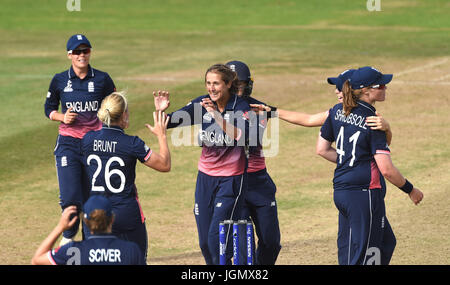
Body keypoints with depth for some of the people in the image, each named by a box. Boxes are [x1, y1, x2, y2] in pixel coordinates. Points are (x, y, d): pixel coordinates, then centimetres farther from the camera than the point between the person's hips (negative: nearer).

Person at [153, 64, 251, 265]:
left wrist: (216, 115, -34)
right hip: (206, 178, 5)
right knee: (204, 241, 8)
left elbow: (242, 136, -28)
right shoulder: (201, 104, 1)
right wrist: (161, 112, -25)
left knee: (217, 236, -13)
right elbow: (171, 122, -3)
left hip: (231, 179, -5)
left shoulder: (240, 106, -11)